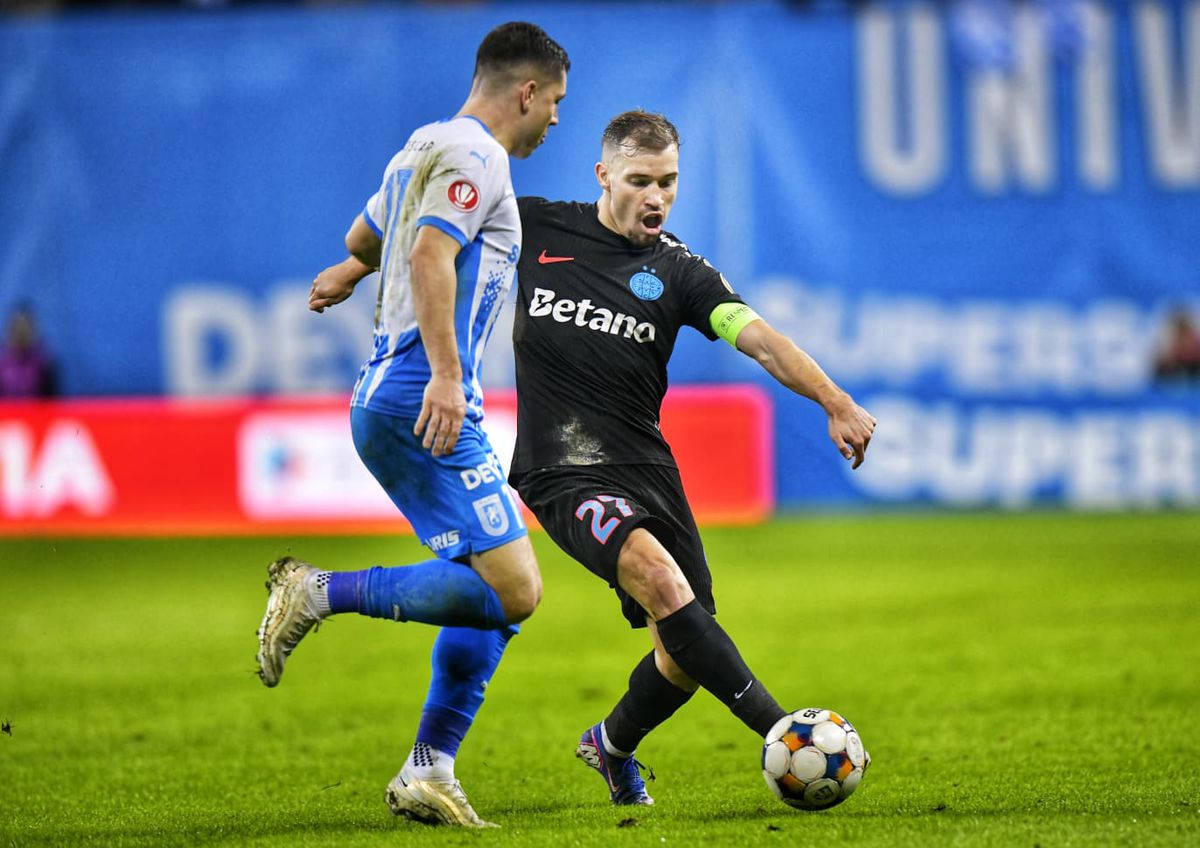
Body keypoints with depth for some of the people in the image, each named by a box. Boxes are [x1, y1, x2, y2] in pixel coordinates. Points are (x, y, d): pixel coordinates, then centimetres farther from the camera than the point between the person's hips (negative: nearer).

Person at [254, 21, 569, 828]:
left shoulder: (425, 149, 21)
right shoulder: (475, 155, -8)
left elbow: (363, 241, 38)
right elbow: (431, 254, -23)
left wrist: (354, 270, 60)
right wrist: (446, 374, -31)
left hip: (394, 400, 10)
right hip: (424, 401, -10)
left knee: (501, 588, 11)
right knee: (511, 589, -15)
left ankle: (429, 771, 8)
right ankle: (323, 593, -14)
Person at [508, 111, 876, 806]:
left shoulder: (679, 272, 2)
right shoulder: (534, 228, 1)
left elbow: (760, 339, -12)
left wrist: (836, 401, -26)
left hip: (647, 469, 4)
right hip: (563, 471, -4)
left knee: (688, 652, 4)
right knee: (660, 578, -28)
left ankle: (613, 748, 35)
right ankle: (781, 731, -29)